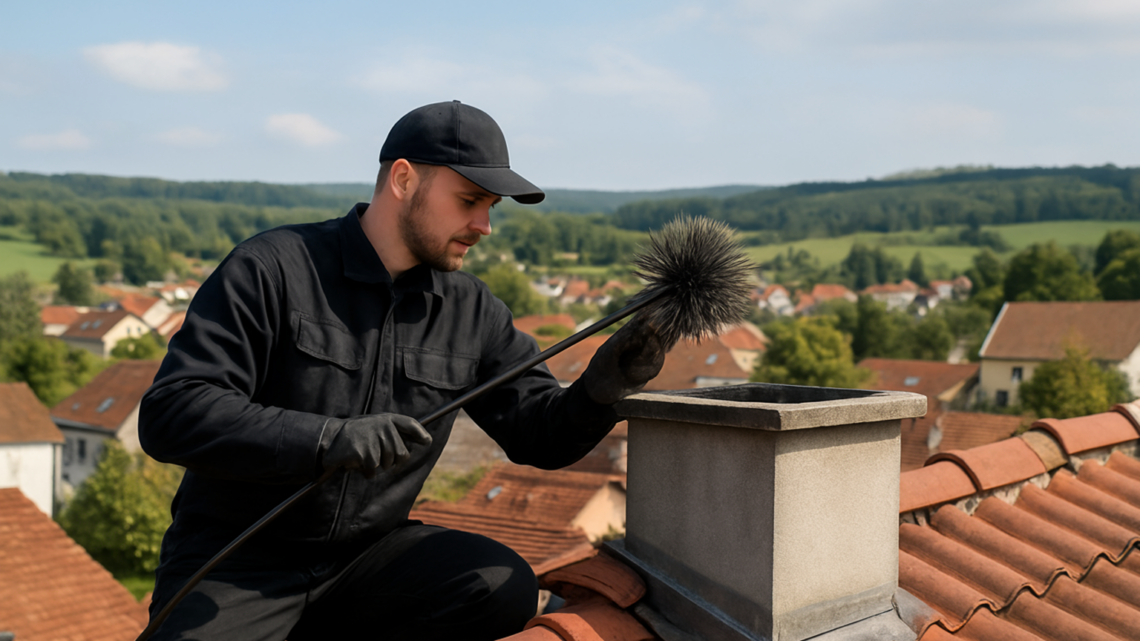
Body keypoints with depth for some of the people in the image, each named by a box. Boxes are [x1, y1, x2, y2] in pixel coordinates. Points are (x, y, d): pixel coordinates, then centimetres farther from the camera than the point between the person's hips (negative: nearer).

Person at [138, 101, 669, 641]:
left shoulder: (472, 311, 4)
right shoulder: (274, 268, -11)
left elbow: (540, 435, 5)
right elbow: (170, 413, -19)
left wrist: (598, 391, -17)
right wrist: (330, 439, -31)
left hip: (367, 554, 5)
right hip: (234, 562, -5)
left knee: (505, 588, -20)